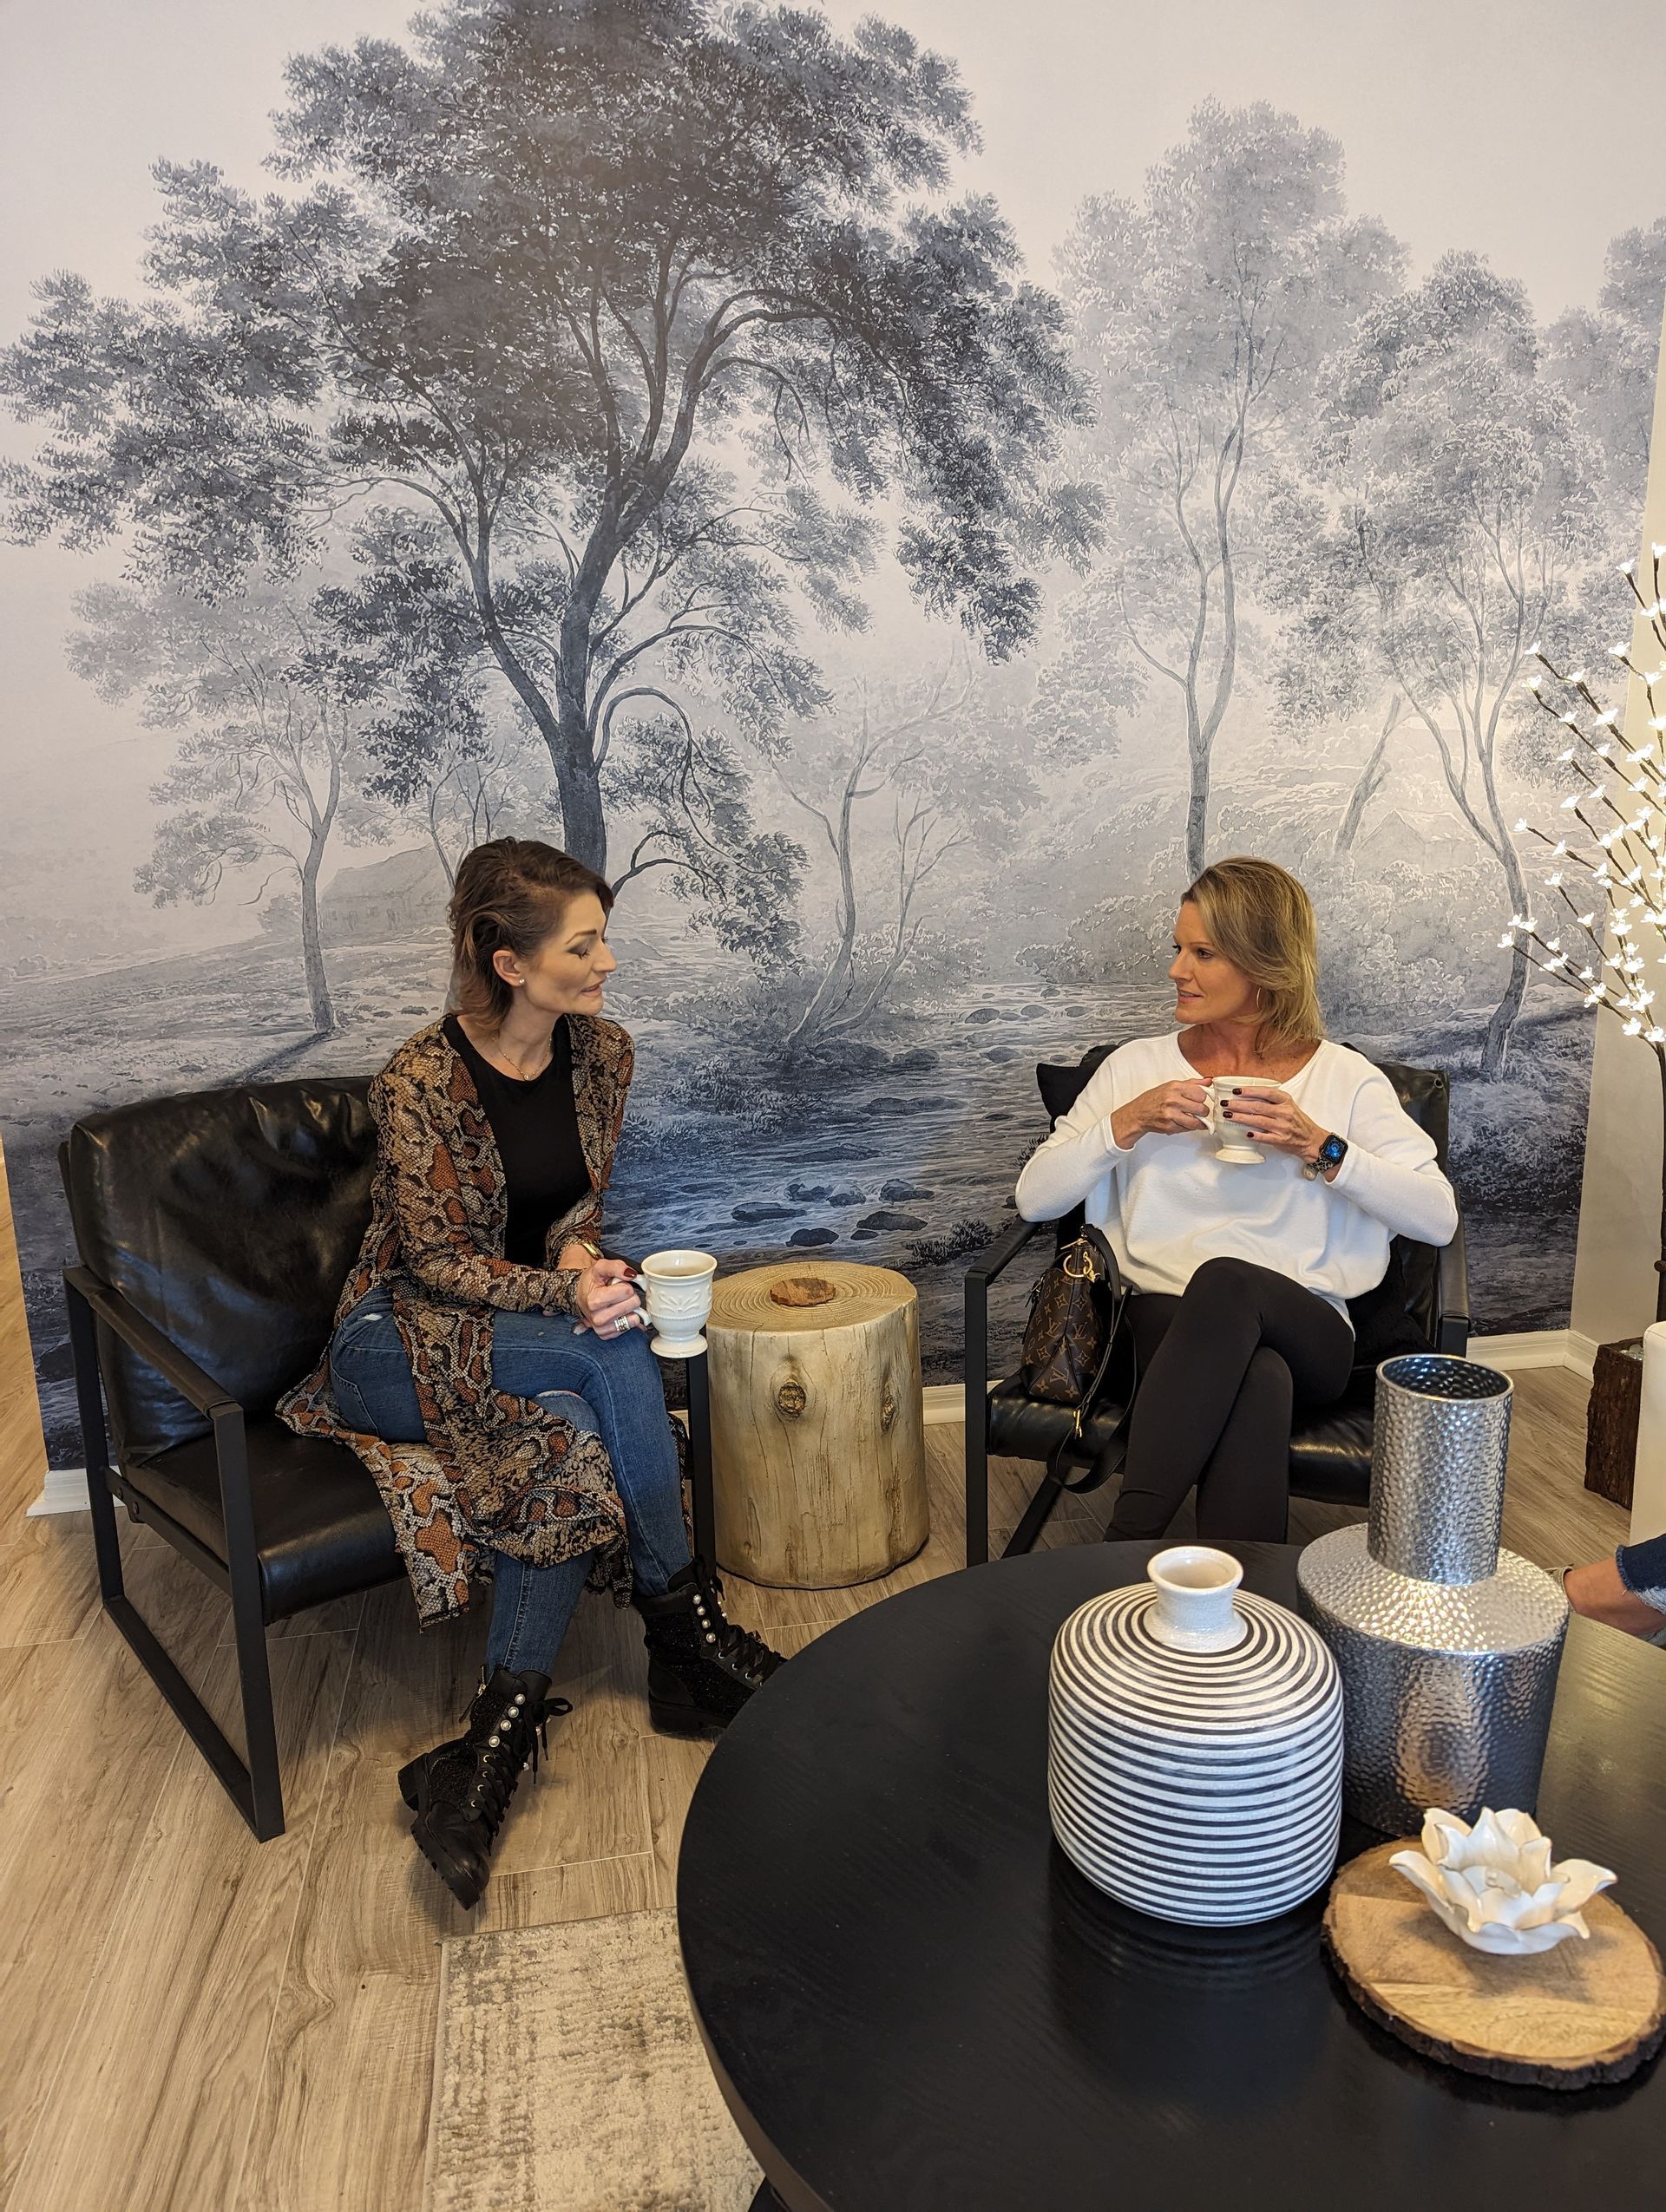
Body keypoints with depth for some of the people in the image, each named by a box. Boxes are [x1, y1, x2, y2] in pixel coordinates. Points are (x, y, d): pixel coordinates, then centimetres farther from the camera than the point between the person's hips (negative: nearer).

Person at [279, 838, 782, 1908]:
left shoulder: (603, 1052, -1)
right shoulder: (423, 1080, -19)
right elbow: (435, 1258, -15)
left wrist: (582, 1257, -14)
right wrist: (567, 1295, -29)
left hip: (531, 1321, 5)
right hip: (400, 1345, -5)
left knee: (576, 1430, -28)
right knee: (614, 1352, -29)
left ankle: (498, 1740, -22)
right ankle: (684, 1621, -12)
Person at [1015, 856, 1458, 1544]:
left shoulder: (1345, 1078, 8)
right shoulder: (1137, 1066, 12)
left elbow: (1439, 1218, -3)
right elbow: (1034, 1198, 5)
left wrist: (1319, 1147, -13)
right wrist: (1126, 1124, -7)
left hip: (1306, 1333, 0)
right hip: (1169, 1325, 1)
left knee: (1225, 1279, -37)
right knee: (1257, 1381, -36)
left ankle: (1125, 1545, -34)